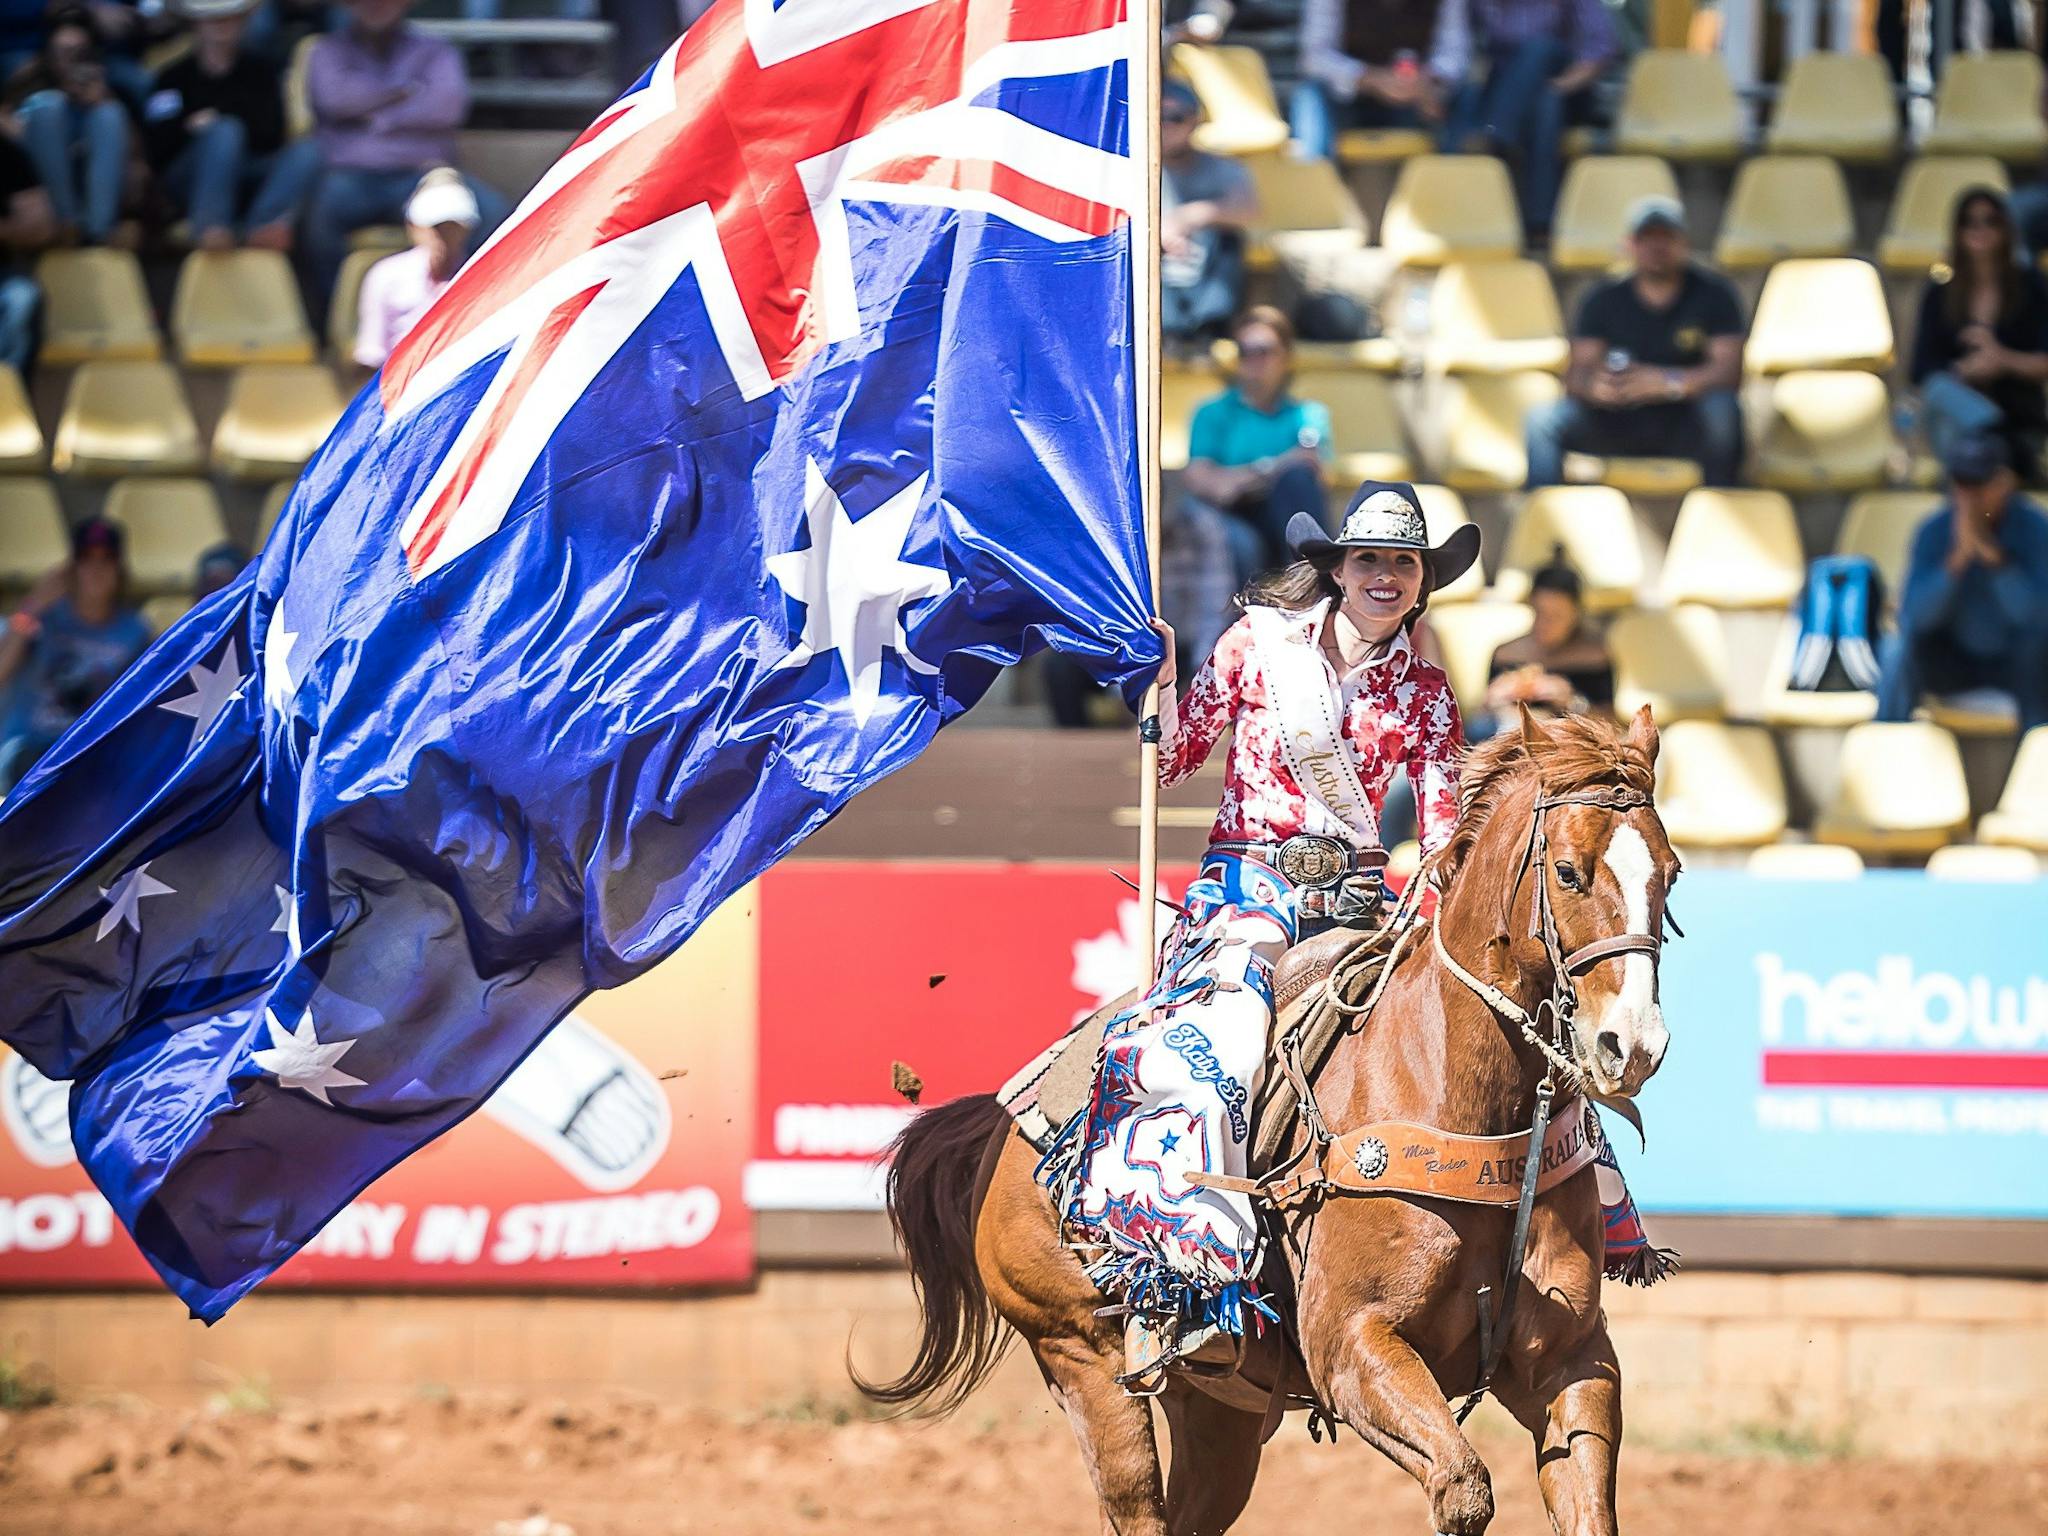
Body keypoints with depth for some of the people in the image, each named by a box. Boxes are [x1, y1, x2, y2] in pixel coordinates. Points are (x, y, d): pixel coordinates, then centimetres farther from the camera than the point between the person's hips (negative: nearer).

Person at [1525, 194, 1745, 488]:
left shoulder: (1711, 294, -3)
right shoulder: (1604, 300, 3)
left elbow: (1729, 369, -16)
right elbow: (1578, 373, -6)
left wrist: (1667, 382, -34)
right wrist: (1593, 385, -33)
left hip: (1685, 428, -2)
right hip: (1619, 424, 2)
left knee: (1720, 406, -35)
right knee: (1542, 419, -20)